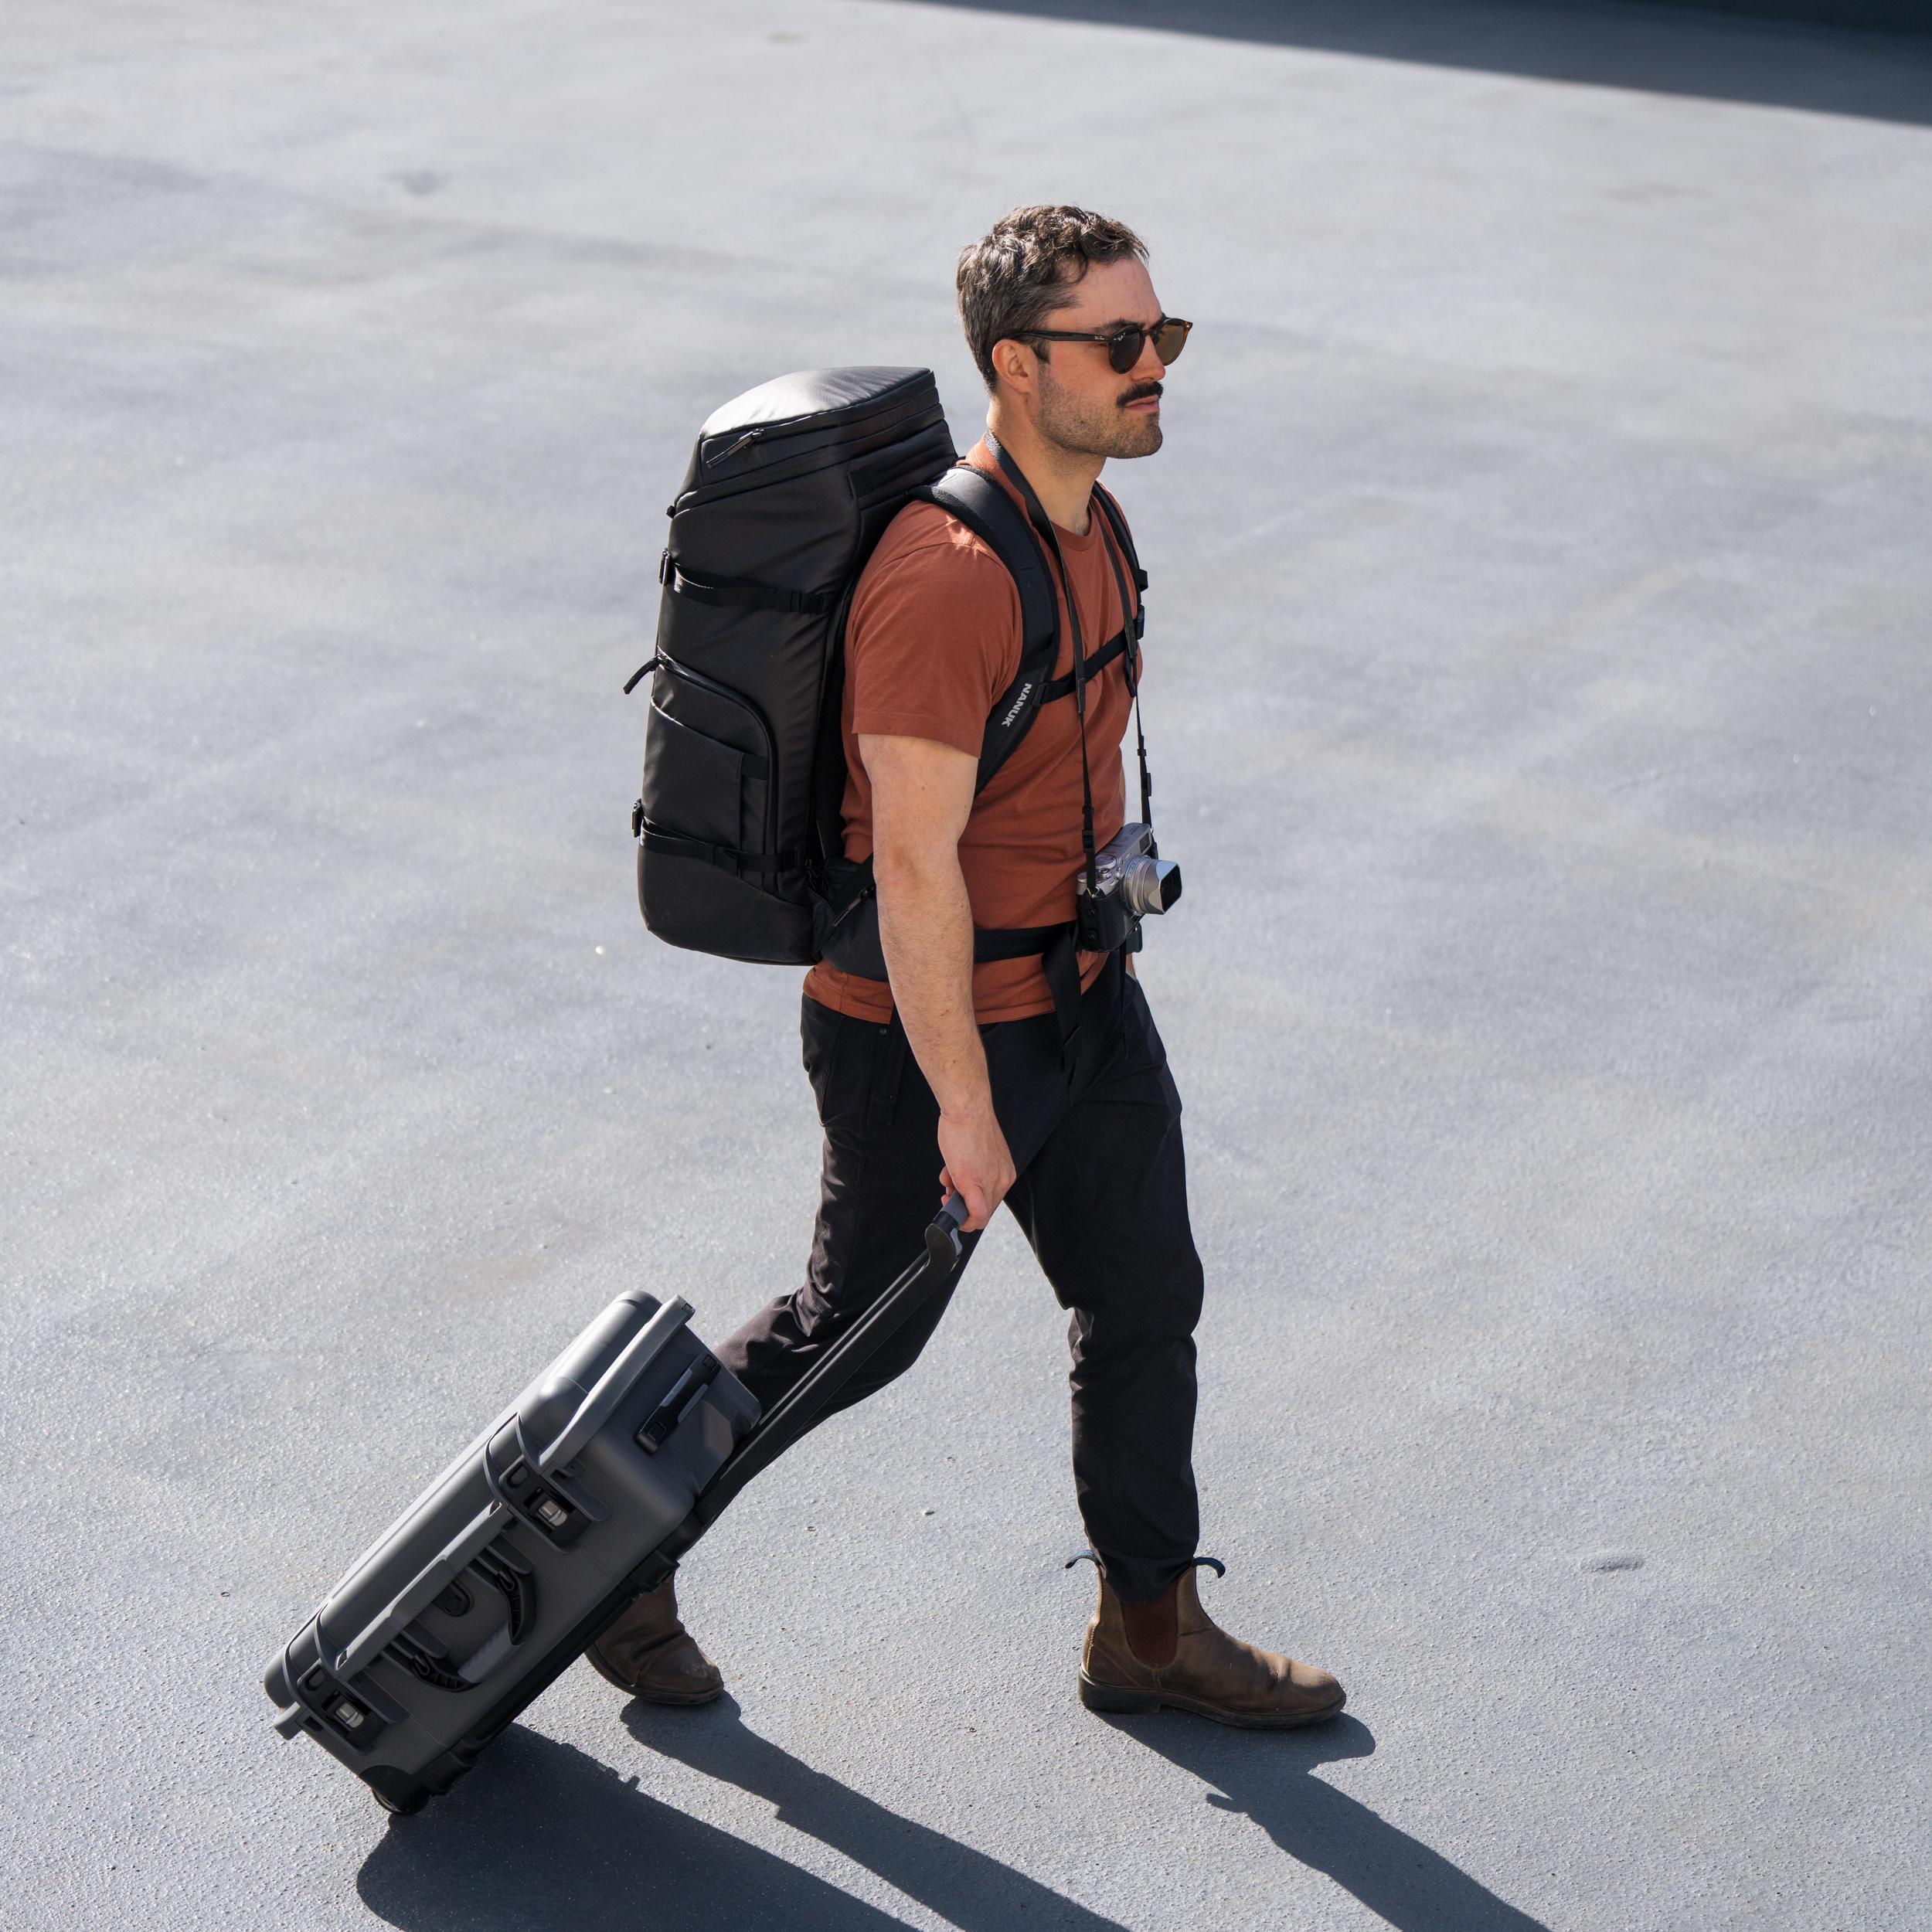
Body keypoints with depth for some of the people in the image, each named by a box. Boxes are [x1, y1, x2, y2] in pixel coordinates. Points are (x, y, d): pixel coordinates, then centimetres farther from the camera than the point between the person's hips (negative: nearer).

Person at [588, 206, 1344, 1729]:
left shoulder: (1084, 517, 3)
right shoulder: (949, 576, -28)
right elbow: (914, 862, -28)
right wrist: (966, 1103, -24)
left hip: (1080, 994, 9)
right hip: (931, 1027, -9)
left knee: (1148, 1301, 13)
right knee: (857, 1334, 8)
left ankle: (1152, 1629, 29)